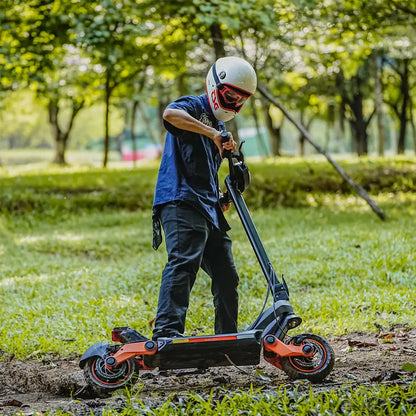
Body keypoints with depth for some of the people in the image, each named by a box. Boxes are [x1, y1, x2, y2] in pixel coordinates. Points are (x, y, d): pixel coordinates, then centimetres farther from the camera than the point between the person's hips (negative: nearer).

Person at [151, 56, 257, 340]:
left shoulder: (218, 125, 28)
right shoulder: (193, 107, 0)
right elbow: (170, 114, -27)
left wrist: (224, 197, 17)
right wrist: (213, 132, -31)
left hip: (208, 209, 10)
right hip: (181, 202, -10)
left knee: (226, 275, 10)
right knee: (184, 263, -25)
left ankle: (228, 339, 21)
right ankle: (167, 332, -34)